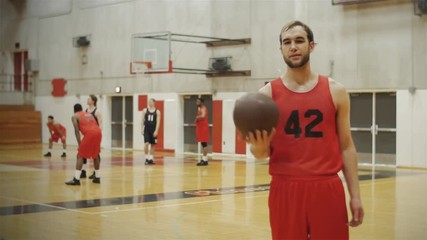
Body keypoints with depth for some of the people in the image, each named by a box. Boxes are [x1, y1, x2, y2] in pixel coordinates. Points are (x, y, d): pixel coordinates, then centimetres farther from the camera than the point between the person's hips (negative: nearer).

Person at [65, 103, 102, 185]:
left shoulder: (75, 116, 15)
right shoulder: (89, 114, 32)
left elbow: (77, 131, 3)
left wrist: (79, 144, 1)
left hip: (89, 133, -6)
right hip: (98, 132, 6)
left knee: (80, 156, 1)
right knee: (95, 155, 24)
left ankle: (76, 179, -8)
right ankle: (97, 177, 27)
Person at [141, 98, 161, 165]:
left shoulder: (157, 112, 0)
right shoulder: (145, 110, 4)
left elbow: (158, 122, -5)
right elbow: (142, 120, 6)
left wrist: (156, 131, -14)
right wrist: (142, 129, 0)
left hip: (153, 130, 0)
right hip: (146, 129, 0)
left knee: (152, 144, 6)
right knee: (146, 143, -12)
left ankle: (151, 159, 13)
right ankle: (146, 158, -3)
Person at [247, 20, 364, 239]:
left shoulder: (335, 91, 4)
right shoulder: (267, 94, 2)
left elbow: (346, 146, 7)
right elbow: (262, 153, 5)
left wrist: (355, 195, 2)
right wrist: (259, 148, -19)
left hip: (328, 188, 1)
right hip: (285, 189, 0)